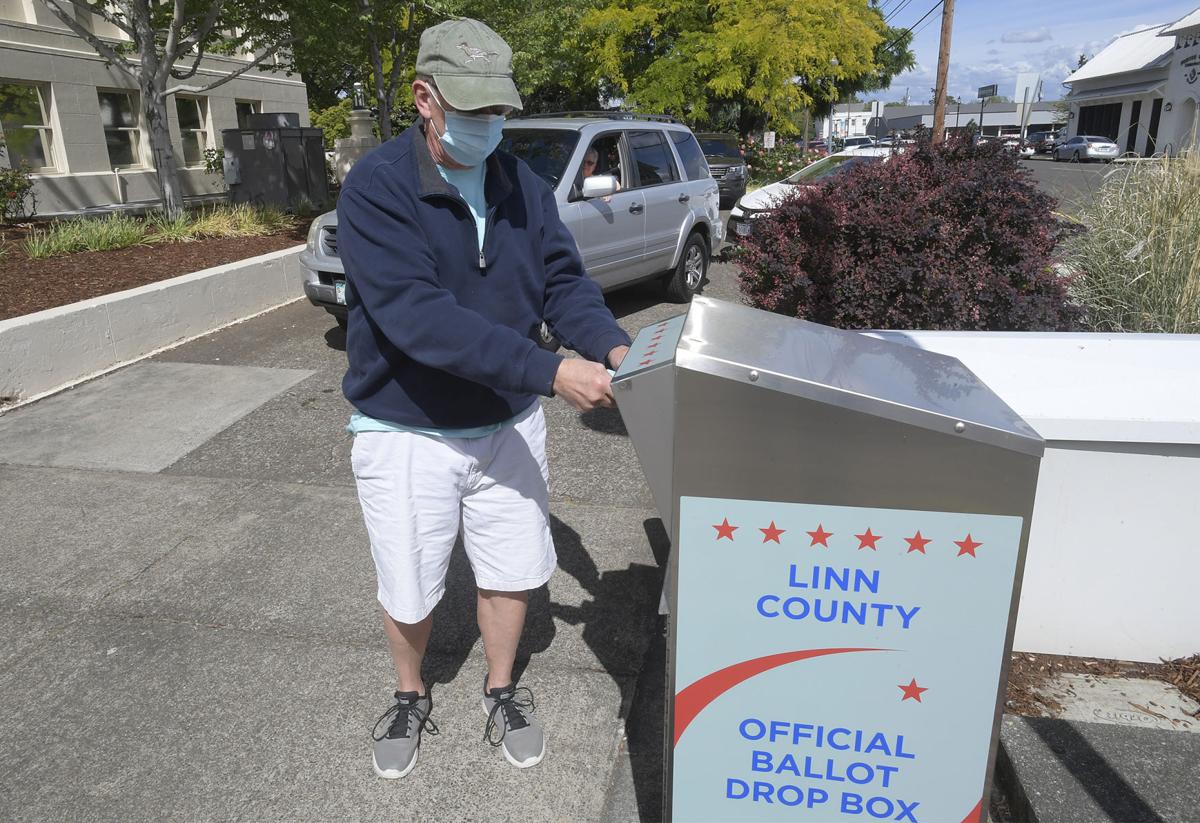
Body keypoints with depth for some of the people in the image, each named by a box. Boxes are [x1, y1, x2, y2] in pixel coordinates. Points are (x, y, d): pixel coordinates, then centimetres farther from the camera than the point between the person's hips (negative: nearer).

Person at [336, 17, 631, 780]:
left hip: (507, 422, 4)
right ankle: (411, 698, 42)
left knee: (510, 570, 16)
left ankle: (502, 693, 41)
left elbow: (563, 279, -3)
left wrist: (613, 346, -24)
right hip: (406, 432, -3)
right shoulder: (375, 188, -19)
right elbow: (418, 316, -31)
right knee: (409, 591, 13)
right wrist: (549, 371, -37)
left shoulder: (522, 184, -2)